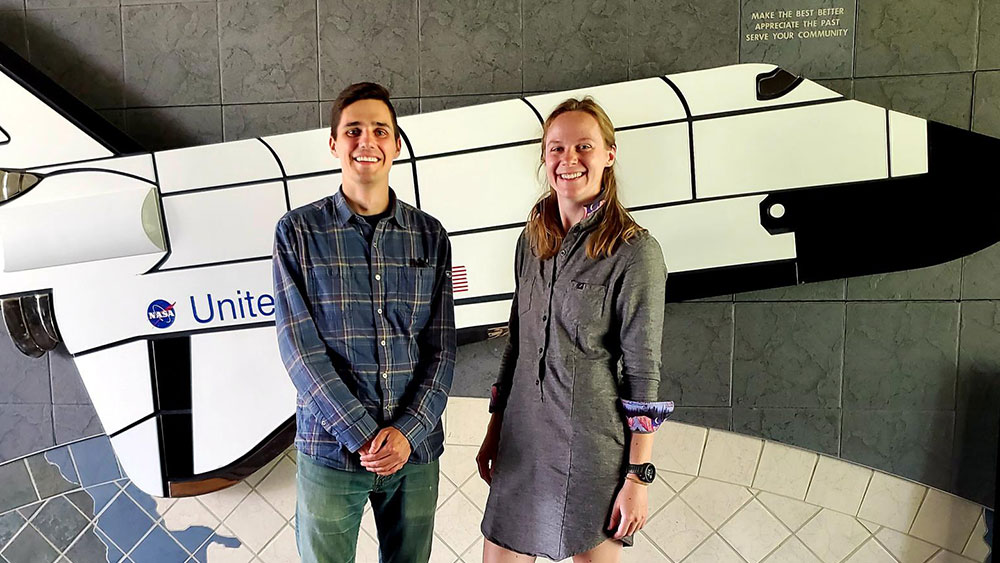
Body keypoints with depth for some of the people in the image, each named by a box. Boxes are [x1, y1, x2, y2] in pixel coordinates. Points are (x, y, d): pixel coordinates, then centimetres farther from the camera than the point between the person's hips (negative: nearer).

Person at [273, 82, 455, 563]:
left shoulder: (429, 236, 4)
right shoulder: (298, 231, -2)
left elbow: (441, 348, 1)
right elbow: (299, 347, -8)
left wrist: (407, 431, -11)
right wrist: (363, 436, -14)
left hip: (416, 451, 2)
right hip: (329, 451, -2)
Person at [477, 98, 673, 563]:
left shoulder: (634, 251, -11)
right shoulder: (533, 240, 7)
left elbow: (643, 373, -11)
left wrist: (638, 476, -11)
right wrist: (493, 432, 14)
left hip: (594, 449, -5)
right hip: (524, 443, 5)